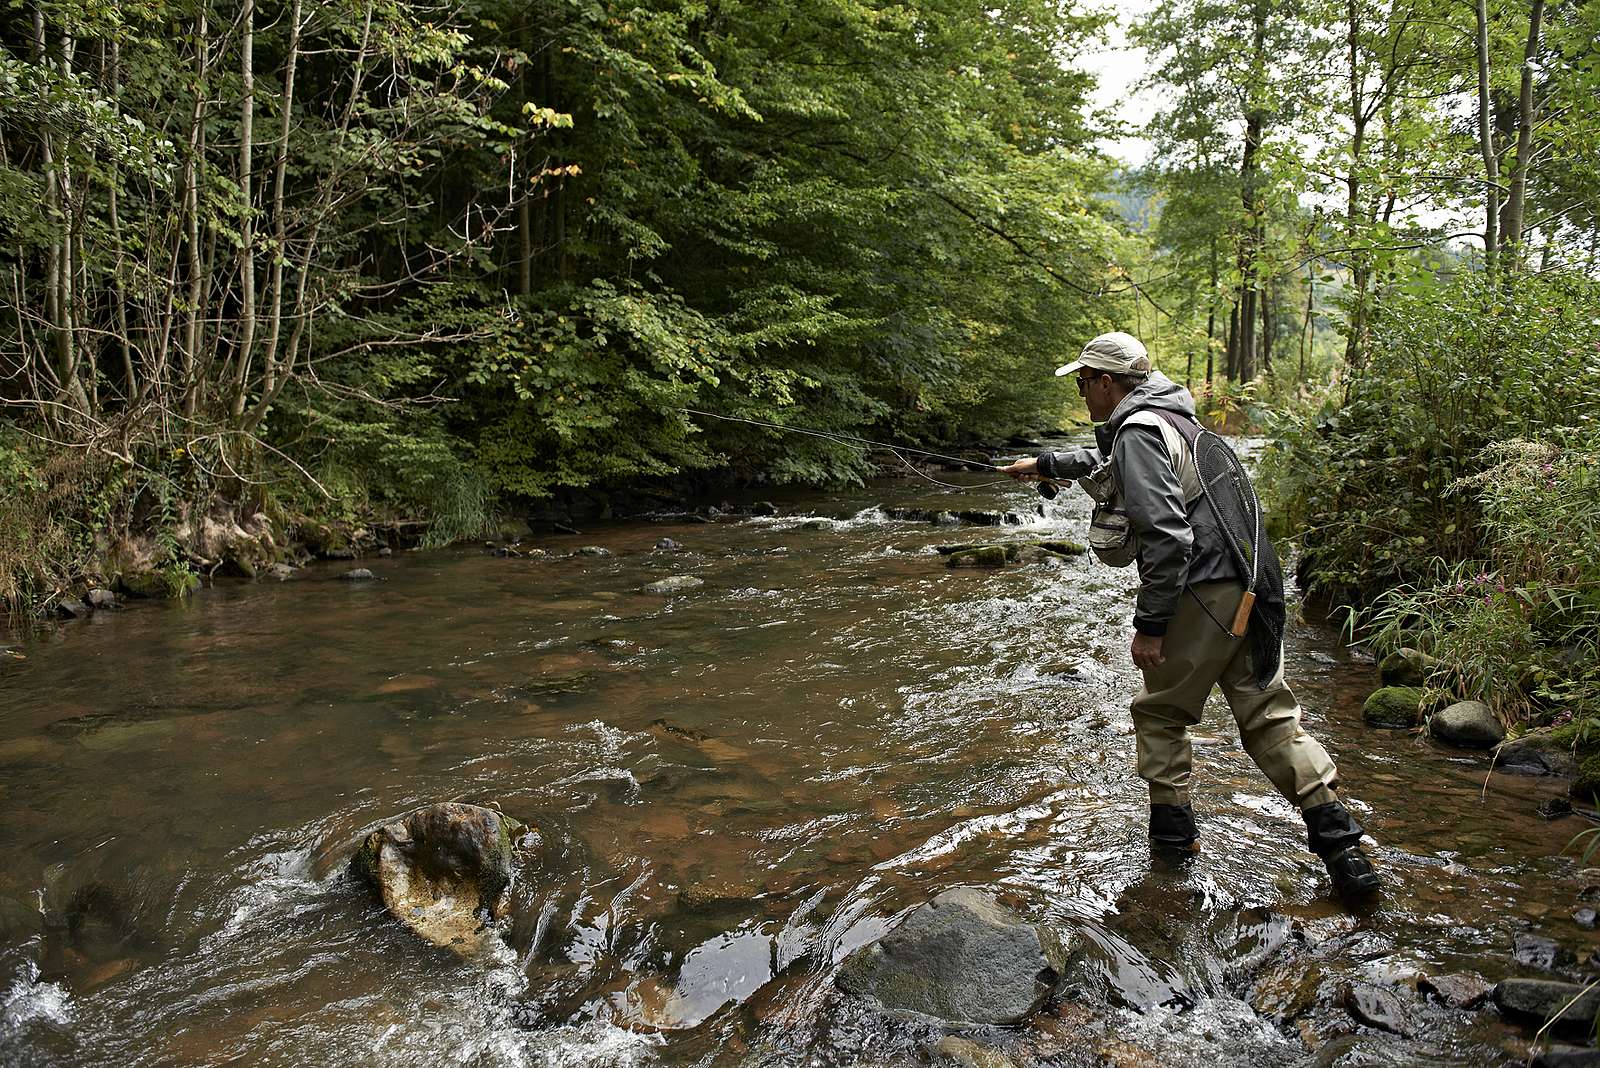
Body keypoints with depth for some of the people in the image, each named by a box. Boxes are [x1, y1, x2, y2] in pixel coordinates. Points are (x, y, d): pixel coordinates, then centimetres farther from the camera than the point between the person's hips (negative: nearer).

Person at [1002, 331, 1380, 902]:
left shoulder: (1137, 431, -11)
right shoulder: (1174, 419, 21)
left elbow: (1167, 535, -21)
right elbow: (1107, 461, 42)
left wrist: (1149, 624, -18)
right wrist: (1045, 464, 53)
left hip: (1201, 595, -9)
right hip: (1249, 588, 9)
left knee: (1160, 710, 11)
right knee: (1269, 715, 10)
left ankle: (1172, 825, 21)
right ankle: (1340, 843, 5)